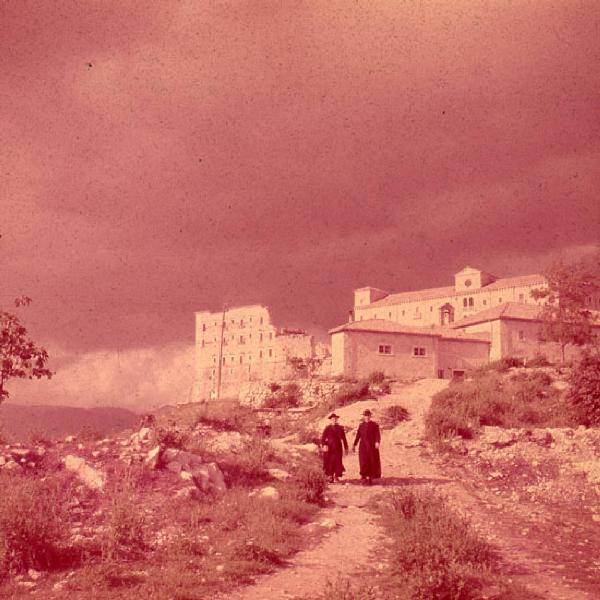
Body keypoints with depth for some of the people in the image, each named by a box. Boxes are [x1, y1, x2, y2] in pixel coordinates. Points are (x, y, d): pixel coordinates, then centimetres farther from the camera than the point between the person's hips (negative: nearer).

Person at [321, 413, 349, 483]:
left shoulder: (340, 428, 8)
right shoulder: (327, 428, 2)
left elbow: (343, 438, 10)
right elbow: (323, 438, -4)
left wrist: (346, 448, 8)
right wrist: (324, 445, -20)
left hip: (338, 448, 1)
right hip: (329, 448, -1)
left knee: (338, 462, -6)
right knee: (329, 462, 0)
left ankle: (336, 476, 2)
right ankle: (330, 476, 12)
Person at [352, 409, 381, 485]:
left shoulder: (374, 425, 2)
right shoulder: (361, 425, 12)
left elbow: (378, 435, -9)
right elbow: (358, 436, 16)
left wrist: (377, 442, -26)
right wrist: (354, 444, 15)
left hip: (372, 446, -1)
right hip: (363, 446, 1)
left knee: (372, 462, 0)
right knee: (363, 462, -8)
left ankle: (370, 478, 9)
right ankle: (364, 478, -11)